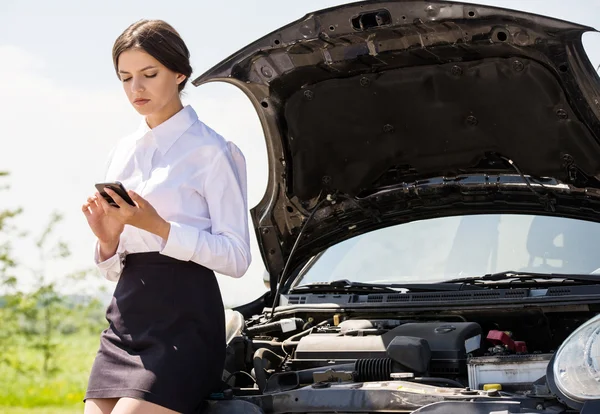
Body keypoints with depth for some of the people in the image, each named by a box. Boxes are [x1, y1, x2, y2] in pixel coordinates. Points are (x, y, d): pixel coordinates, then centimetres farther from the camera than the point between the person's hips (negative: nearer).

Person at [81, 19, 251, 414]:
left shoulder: (210, 150, -1)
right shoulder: (124, 152, 18)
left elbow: (236, 257, -8)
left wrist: (159, 227, -17)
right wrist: (108, 240, -4)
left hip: (183, 317, -6)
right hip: (127, 313, 6)